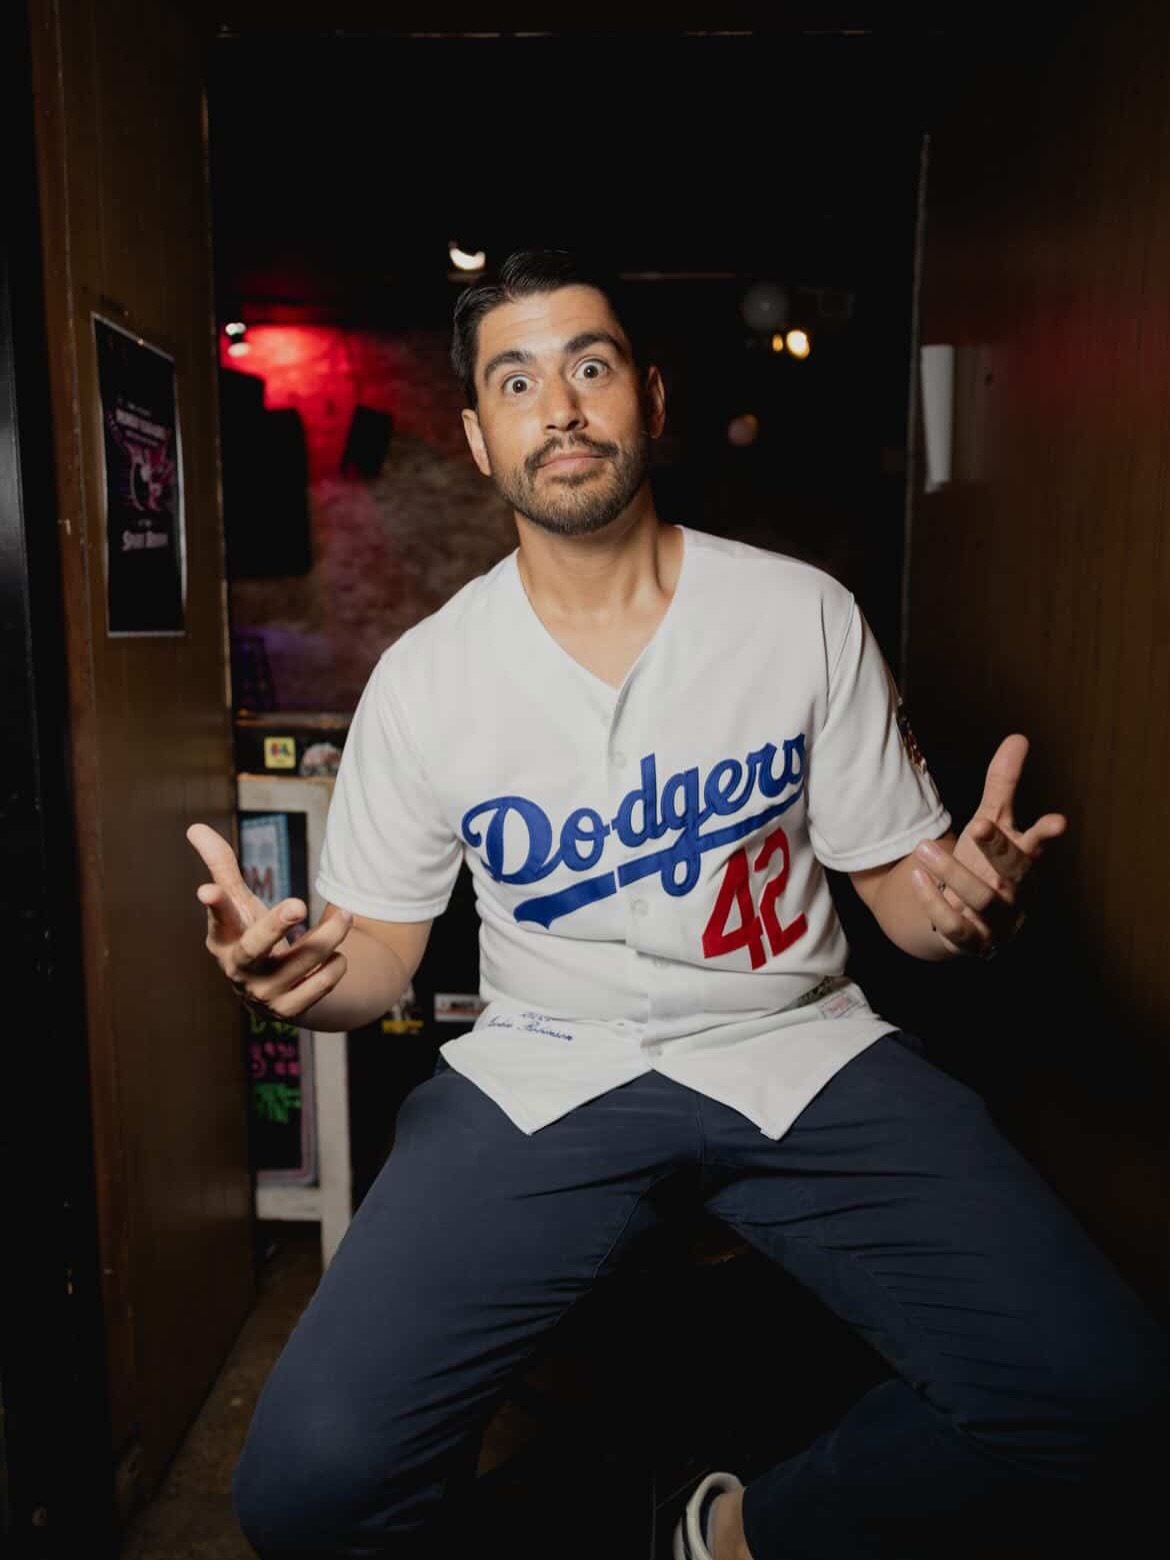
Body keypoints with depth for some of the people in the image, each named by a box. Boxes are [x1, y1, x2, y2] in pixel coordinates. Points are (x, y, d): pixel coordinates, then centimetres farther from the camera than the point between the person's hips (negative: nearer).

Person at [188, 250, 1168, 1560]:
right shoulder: (425, 676, -2)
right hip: (543, 1072, 0)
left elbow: (898, 879, 4)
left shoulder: (804, 614, -1)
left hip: (795, 1045, 2)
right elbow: (376, 956, 4)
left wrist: (963, 903, -20)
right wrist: (299, 973, -19)